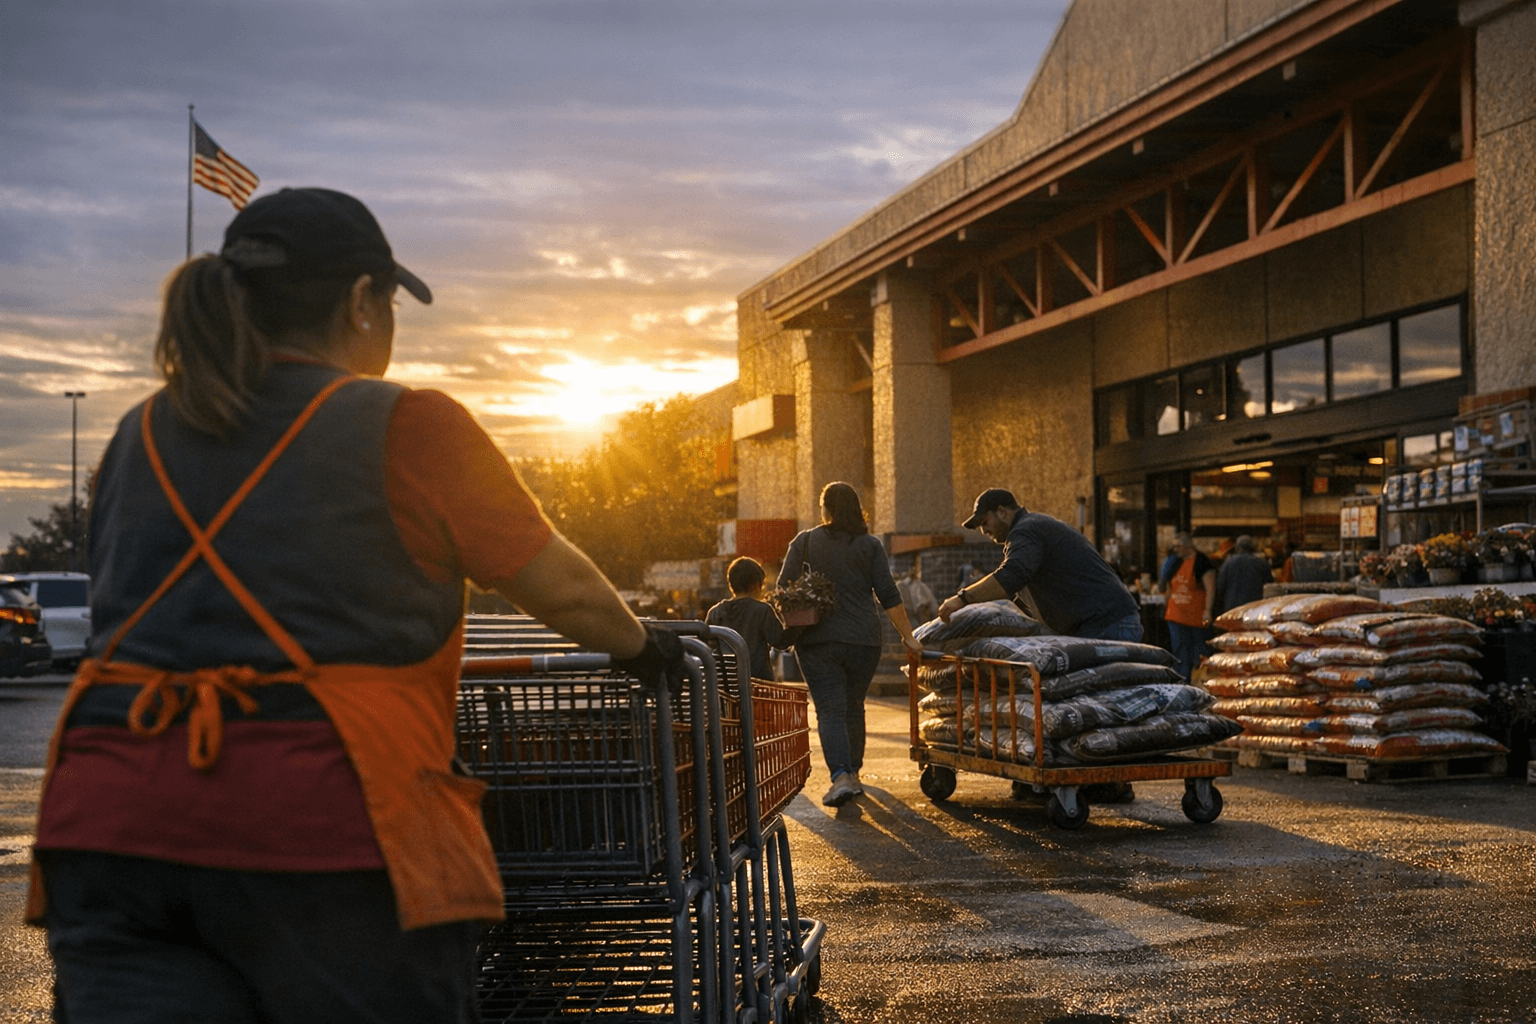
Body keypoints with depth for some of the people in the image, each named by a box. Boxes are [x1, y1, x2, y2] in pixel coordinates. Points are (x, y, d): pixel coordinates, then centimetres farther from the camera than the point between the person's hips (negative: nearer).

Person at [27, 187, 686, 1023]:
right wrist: (641, 646, 27)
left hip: (109, 825, 5)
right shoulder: (408, 427, 1)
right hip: (321, 827, -4)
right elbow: (567, 593, 7)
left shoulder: (139, 440, 17)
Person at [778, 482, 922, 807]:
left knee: (829, 711, -5)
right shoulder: (870, 546, 3)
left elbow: (784, 589, 0)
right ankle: (853, 774, 26)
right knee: (853, 707, 18)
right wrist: (908, 636, 4)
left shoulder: (804, 542, 3)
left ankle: (840, 777, -22)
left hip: (816, 640, -2)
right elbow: (889, 596, -1)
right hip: (862, 640, 2)